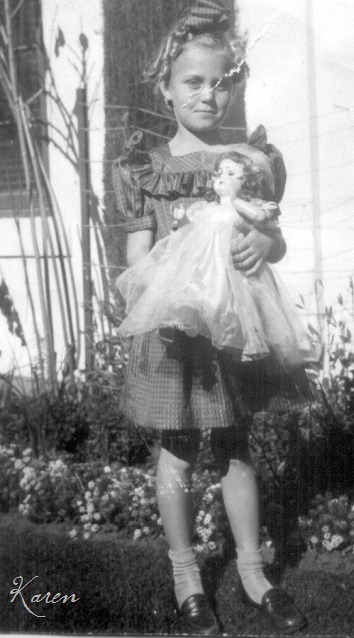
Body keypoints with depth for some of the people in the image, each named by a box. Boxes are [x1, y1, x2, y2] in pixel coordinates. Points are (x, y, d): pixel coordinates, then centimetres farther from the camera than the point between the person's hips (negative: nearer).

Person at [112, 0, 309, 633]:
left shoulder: (252, 159, 1)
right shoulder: (147, 170, -4)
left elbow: (276, 239, 3)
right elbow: (139, 261, -5)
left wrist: (265, 242, -21)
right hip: (175, 327, -2)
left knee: (237, 449, 14)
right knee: (178, 452, 8)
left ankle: (252, 570, 27)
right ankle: (185, 575, 23)